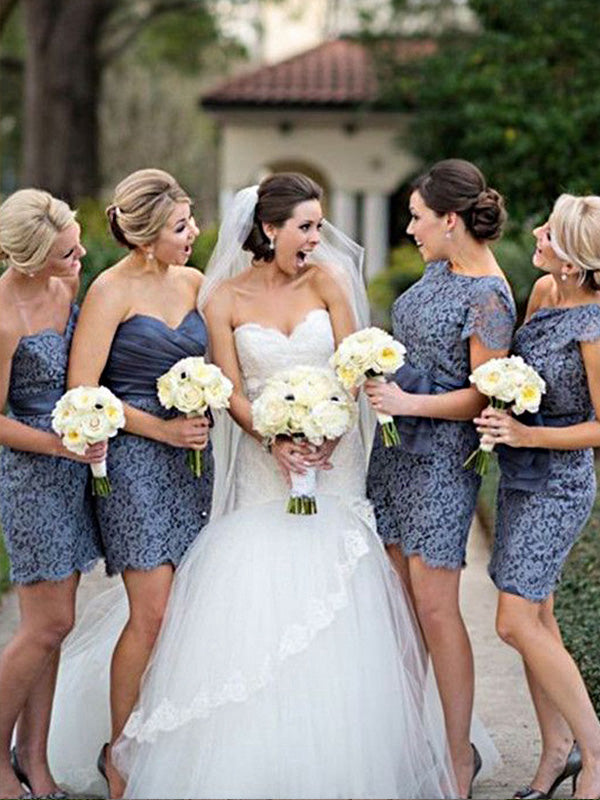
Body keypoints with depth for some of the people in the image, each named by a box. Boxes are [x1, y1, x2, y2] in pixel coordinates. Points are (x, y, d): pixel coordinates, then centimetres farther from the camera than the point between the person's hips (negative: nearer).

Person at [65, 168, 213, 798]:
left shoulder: (194, 282, 10)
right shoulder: (112, 291, -9)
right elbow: (81, 391, -12)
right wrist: (161, 428, -13)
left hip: (191, 458, 6)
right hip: (135, 460, -6)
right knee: (153, 614, -9)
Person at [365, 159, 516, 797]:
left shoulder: (489, 298, -16)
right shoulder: (438, 270, 10)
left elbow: (483, 396, -17)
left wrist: (409, 403, -25)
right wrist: (376, 376, 13)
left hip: (442, 458, -9)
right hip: (396, 446, 9)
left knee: (434, 606, -5)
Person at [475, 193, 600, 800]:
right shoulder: (544, 290, 1)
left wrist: (526, 436, -20)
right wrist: (500, 426, 9)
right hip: (521, 476, 8)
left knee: (517, 621, -10)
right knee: (536, 618, 12)